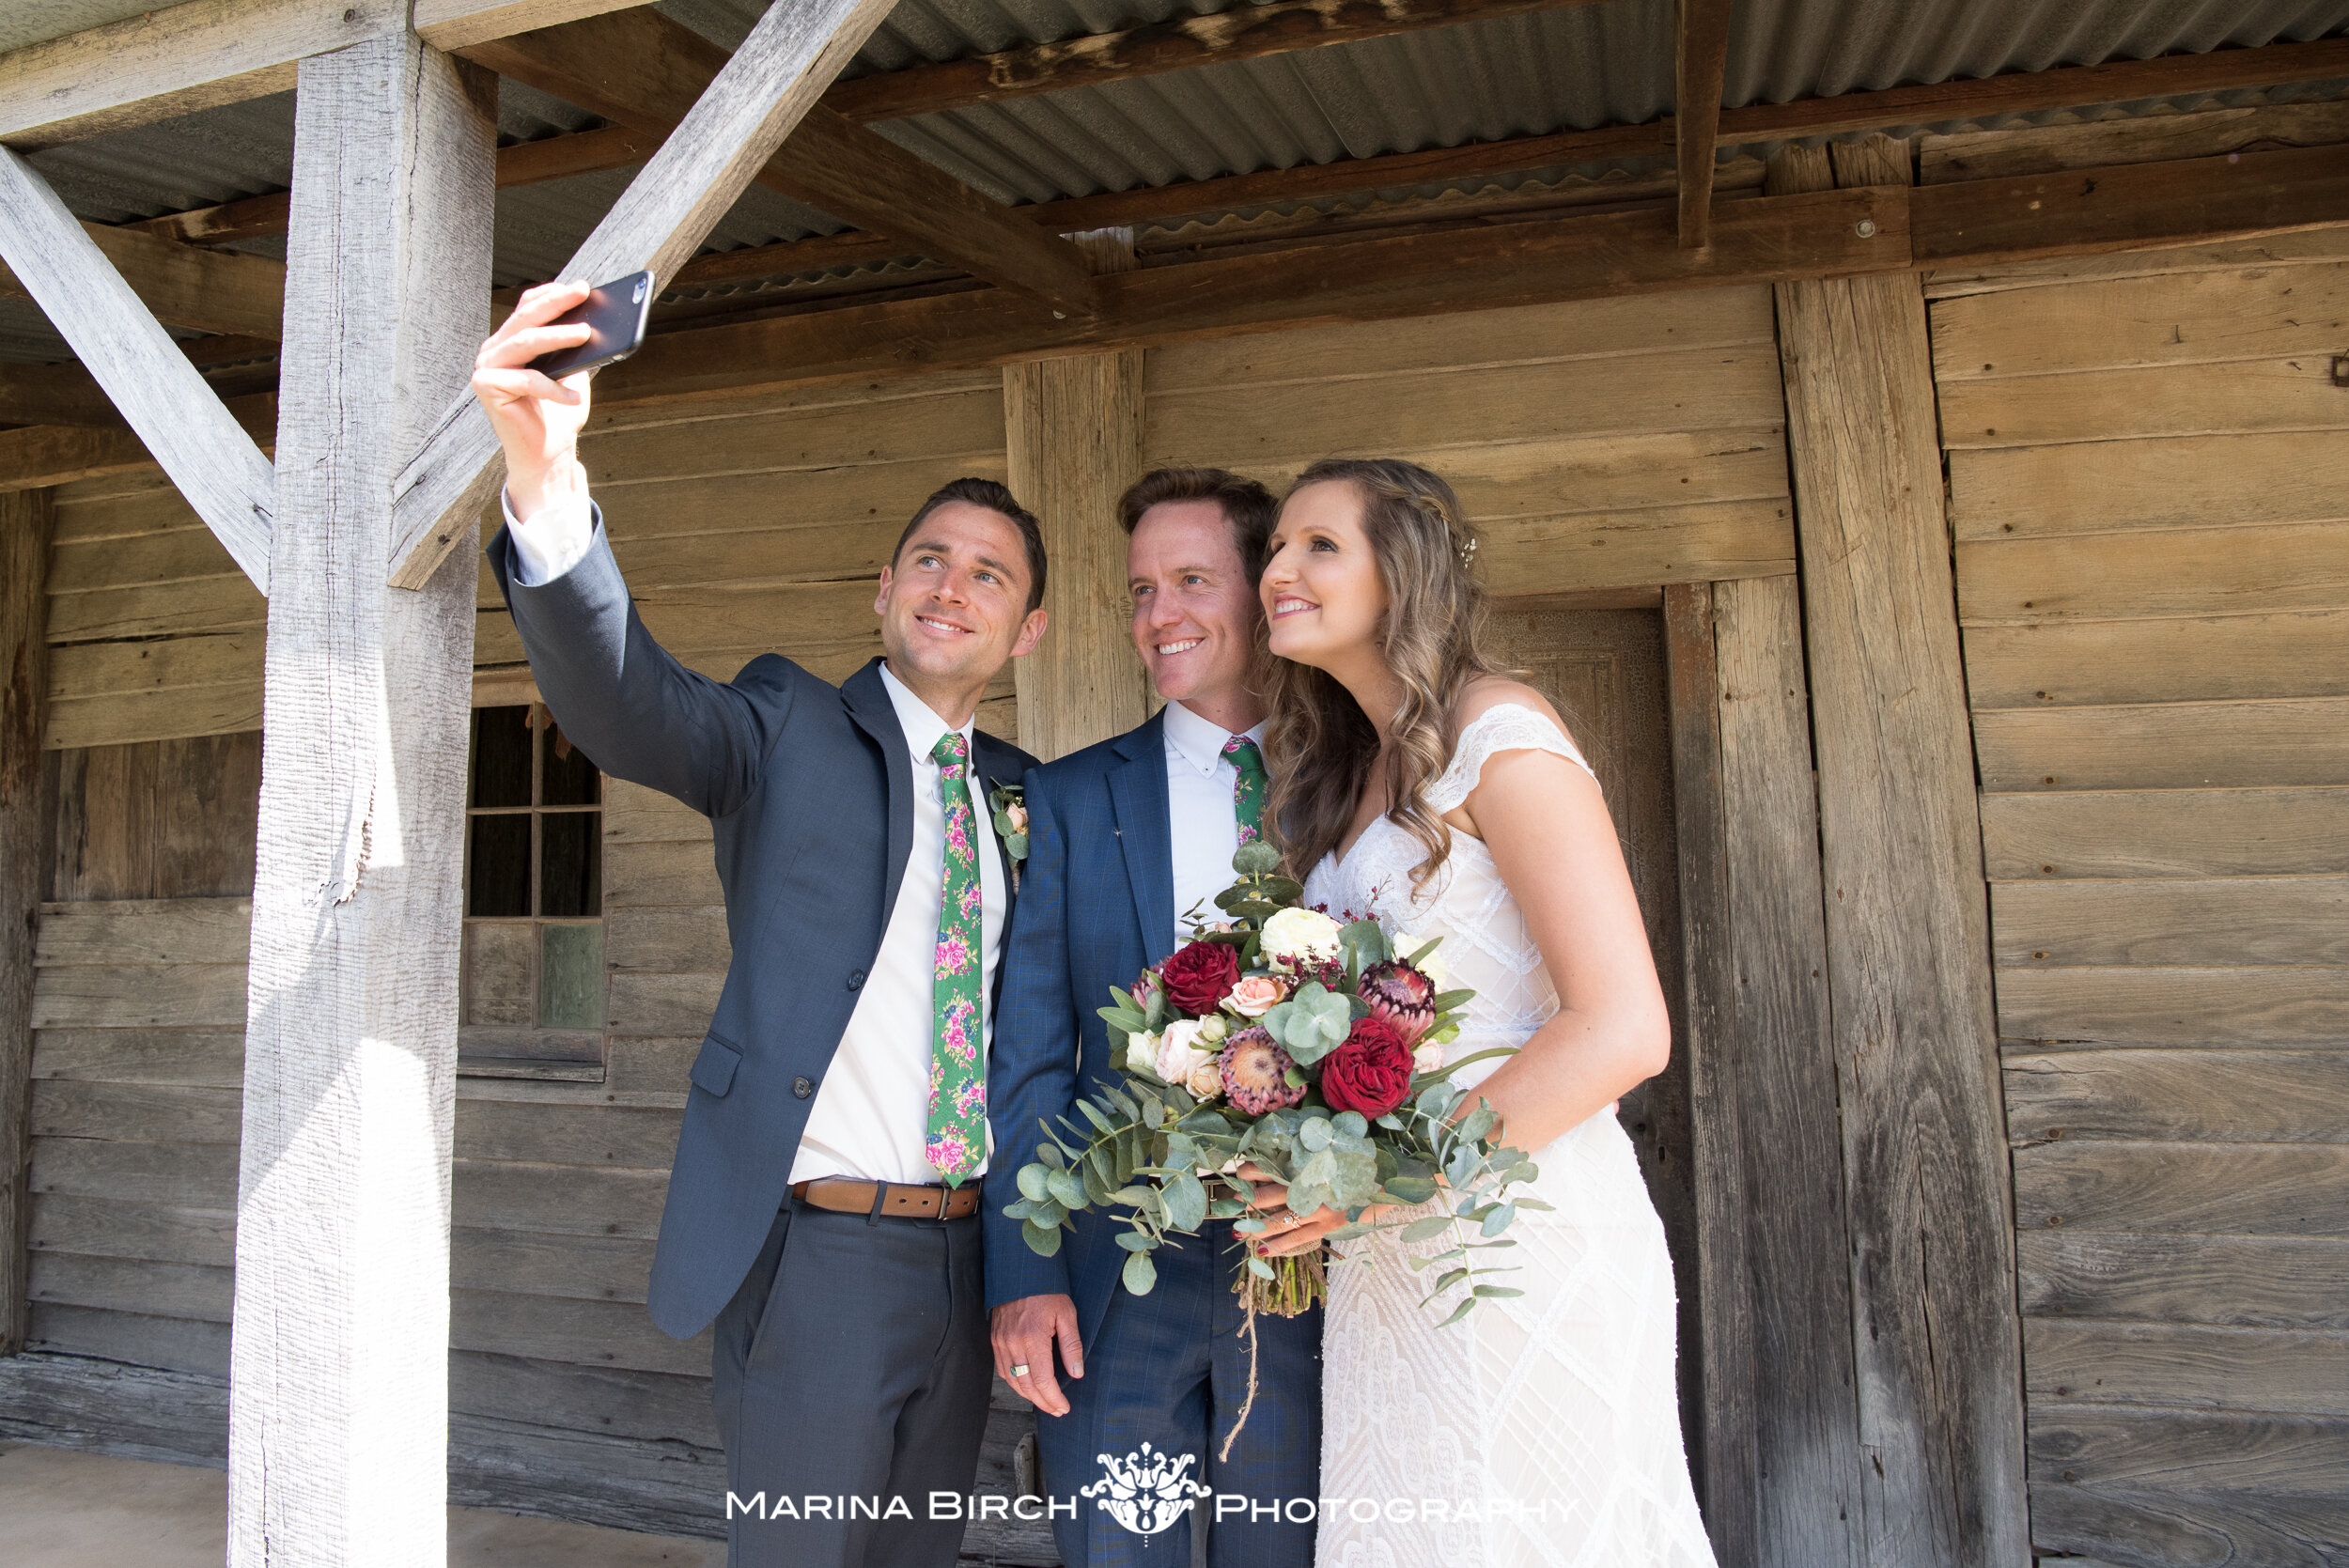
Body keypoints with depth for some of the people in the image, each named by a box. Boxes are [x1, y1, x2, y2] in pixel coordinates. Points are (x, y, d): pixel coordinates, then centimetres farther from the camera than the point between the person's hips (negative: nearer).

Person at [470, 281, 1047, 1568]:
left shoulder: (1019, 790, 9)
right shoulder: (787, 729, -5)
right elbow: (620, 701, -25)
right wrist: (546, 487, -42)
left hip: (963, 1257, 5)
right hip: (815, 1256, -5)